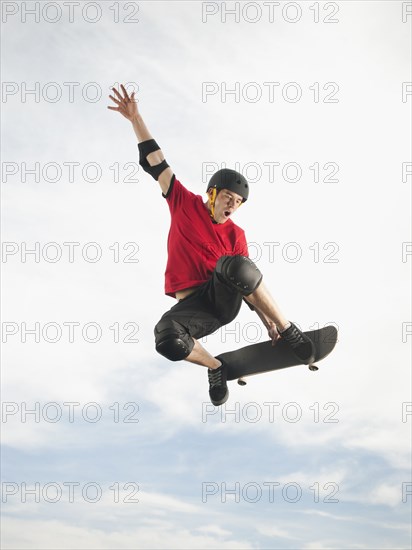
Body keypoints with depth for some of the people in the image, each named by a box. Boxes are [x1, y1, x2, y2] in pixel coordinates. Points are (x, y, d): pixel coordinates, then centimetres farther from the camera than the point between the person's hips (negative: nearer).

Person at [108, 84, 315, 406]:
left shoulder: (236, 235, 8)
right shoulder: (185, 203, 8)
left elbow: (249, 282, 6)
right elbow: (155, 163, 7)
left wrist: (269, 322, -5)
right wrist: (136, 119, 1)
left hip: (225, 297, 0)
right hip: (192, 305, 0)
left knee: (233, 264, -37)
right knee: (167, 339, -37)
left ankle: (289, 332, -23)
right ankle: (215, 367, -5)